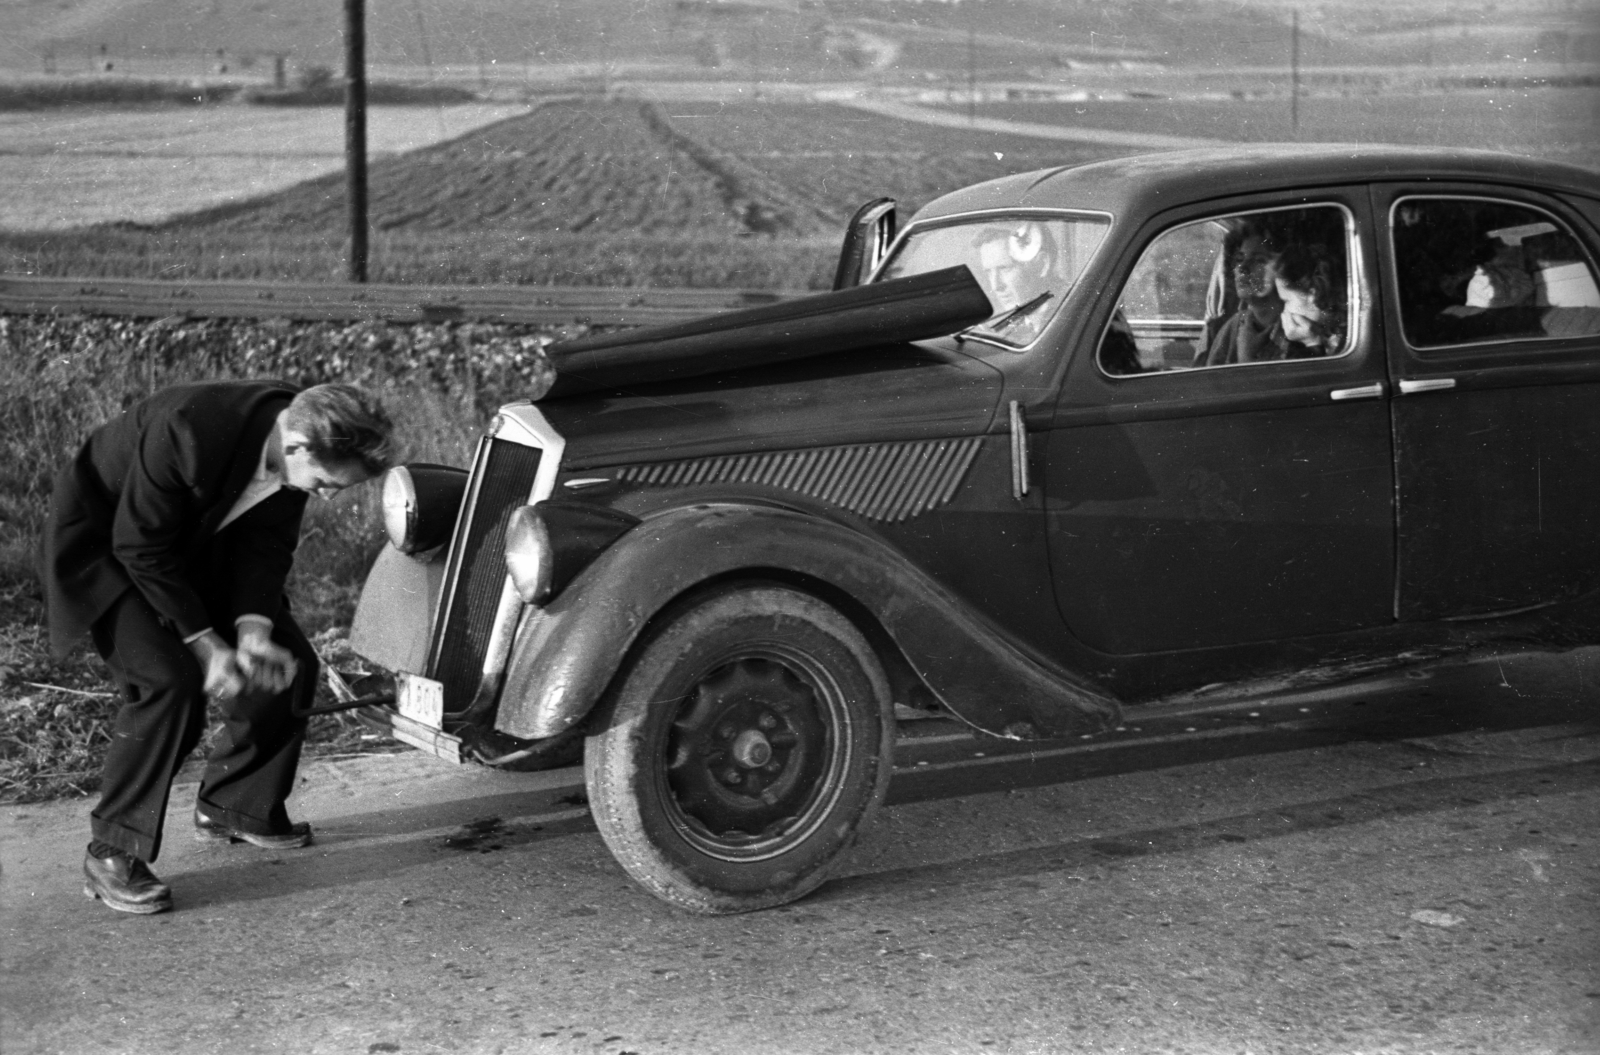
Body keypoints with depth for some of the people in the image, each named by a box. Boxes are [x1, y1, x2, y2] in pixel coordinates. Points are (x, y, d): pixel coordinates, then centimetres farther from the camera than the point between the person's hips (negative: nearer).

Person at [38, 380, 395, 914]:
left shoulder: (304, 440, -17)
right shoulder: (187, 431, -39)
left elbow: (265, 543, -8)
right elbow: (141, 549, -29)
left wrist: (253, 631, -22)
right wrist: (205, 643, -27)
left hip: (192, 541, 7)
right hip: (103, 541, -7)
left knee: (291, 664, 3)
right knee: (169, 680, -26)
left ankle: (234, 806, 23)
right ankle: (112, 854, -13)